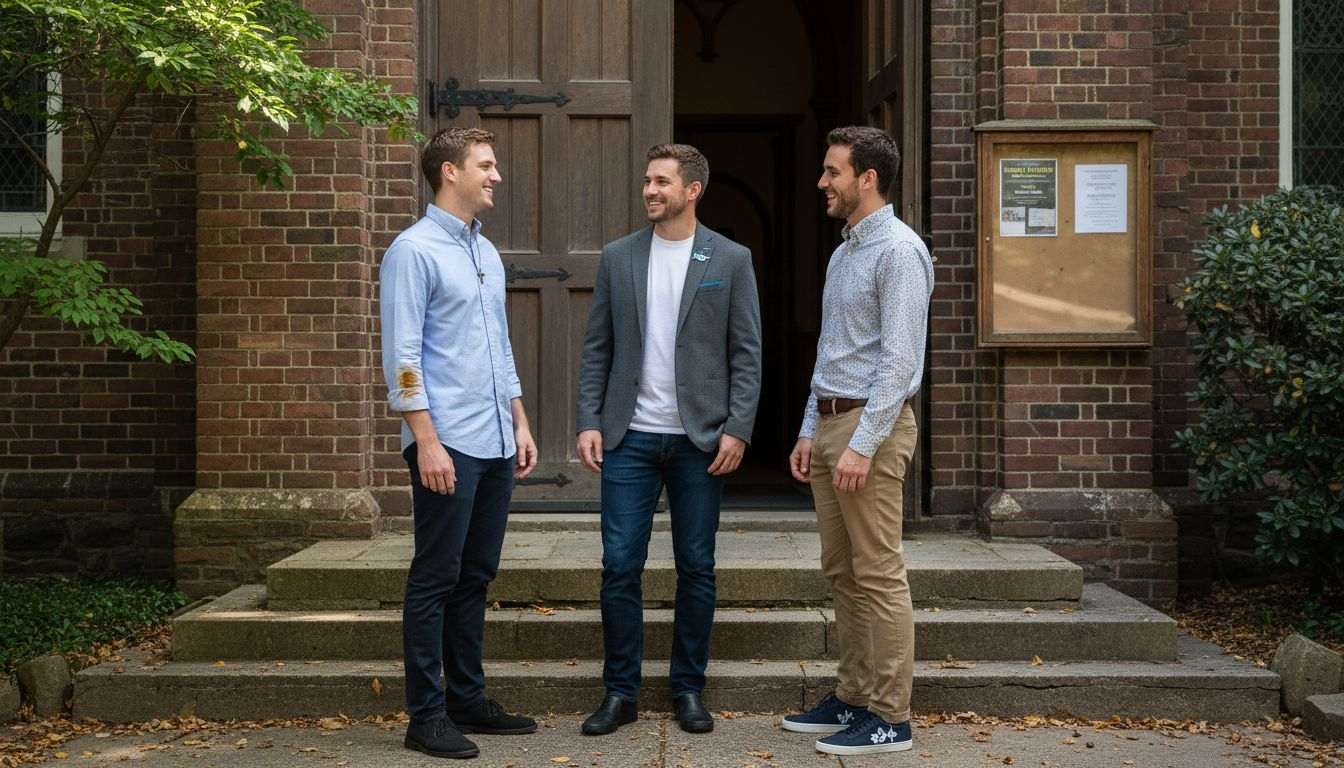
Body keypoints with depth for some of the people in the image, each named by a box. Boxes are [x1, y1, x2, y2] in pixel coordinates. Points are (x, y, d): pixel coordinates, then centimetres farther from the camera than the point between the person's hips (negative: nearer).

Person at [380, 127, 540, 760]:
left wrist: (520, 424, 17)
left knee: (476, 576, 13)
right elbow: (401, 355, -13)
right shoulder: (415, 250, -8)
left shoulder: (487, 252, 17)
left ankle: (467, 699, 23)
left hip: (496, 444, 8)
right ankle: (426, 716, 5)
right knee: (436, 579, -2)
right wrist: (426, 441, -18)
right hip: (447, 444, -8)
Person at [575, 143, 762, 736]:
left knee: (696, 569, 6)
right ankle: (620, 692, 12)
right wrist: (588, 422, -1)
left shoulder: (731, 260, 2)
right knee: (619, 566, 0)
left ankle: (688, 689, 19)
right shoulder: (617, 258, 7)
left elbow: (746, 353, 0)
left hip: (700, 440, -1)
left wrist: (737, 430, -8)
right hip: (630, 438, 1)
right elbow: (597, 348, 8)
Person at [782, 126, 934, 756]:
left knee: (878, 576, -5)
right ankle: (853, 697, 22)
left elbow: (899, 360, -19)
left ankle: (889, 717, 2)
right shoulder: (843, 254, 18)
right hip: (829, 421, 10)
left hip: (872, 423, -10)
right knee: (841, 571, 13)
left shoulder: (898, 250, -12)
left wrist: (863, 445, -22)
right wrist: (811, 432, 18)